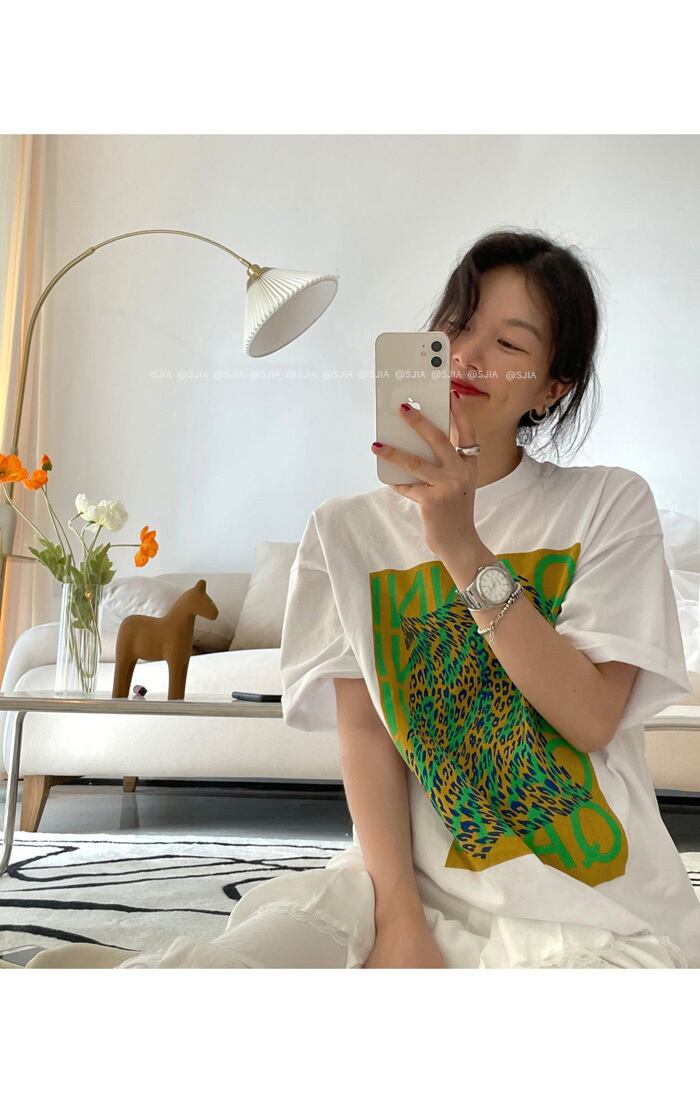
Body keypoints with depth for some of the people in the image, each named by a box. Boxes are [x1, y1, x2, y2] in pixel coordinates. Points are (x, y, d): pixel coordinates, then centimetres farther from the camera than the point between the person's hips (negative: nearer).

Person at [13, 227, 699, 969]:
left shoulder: (609, 505, 3)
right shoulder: (350, 530, 9)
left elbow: (592, 718, -9)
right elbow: (365, 728, -2)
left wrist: (464, 548, -19)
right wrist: (400, 918, -16)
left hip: (594, 910, 0)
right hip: (413, 879, 1)